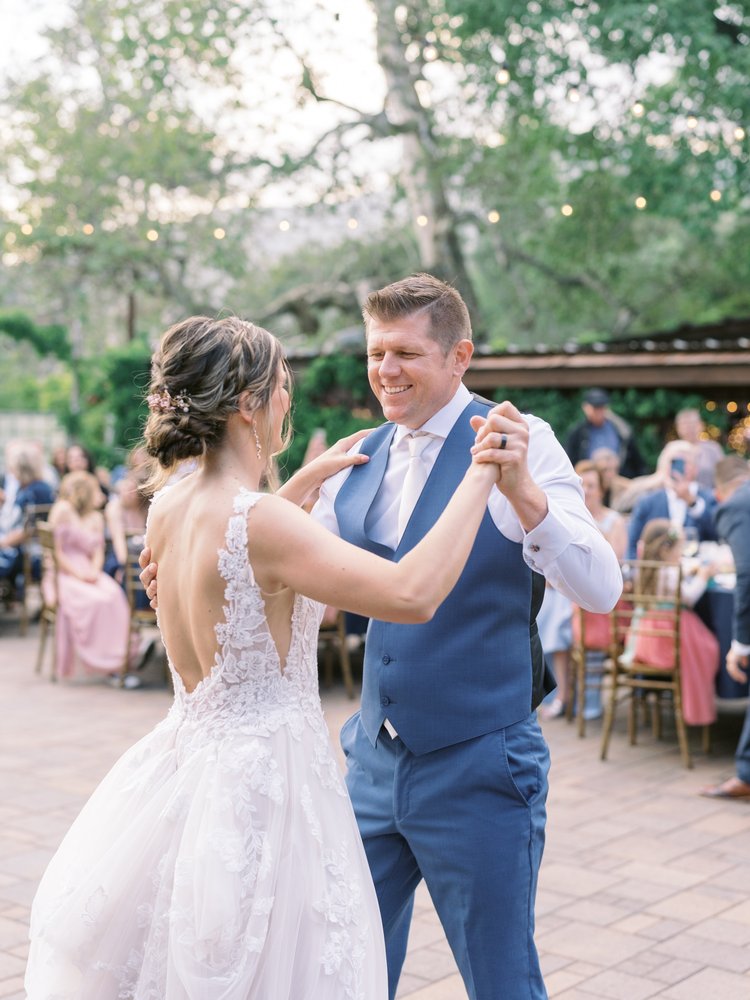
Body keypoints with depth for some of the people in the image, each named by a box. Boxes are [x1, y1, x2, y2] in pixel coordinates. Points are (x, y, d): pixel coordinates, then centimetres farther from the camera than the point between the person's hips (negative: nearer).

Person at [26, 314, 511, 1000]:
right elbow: (412, 593, -31)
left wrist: (309, 480, 28)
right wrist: (480, 478, -21)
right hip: (261, 781, -8)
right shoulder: (258, 520, -23)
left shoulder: (166, 509, 2)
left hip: (188, 760, 8)